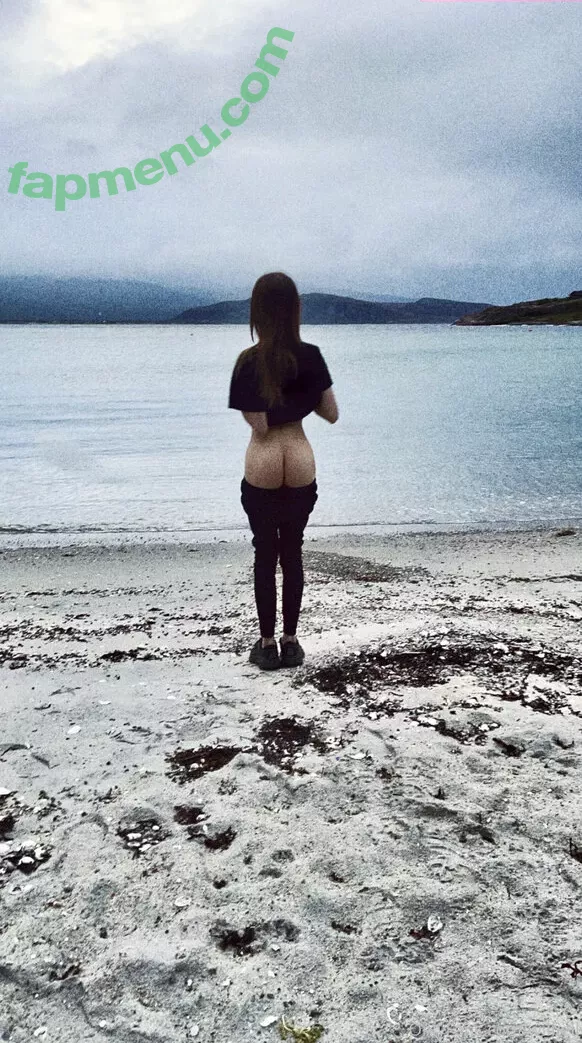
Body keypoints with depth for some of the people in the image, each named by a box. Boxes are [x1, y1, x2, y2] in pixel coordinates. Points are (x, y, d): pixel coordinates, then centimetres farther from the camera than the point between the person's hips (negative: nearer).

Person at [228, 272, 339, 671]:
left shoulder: (249, 362, -11)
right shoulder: (311, 356, -5)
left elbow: (259, 426, -13)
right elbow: (332, 414, 0)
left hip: (262, 470, -2)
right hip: (301, 468, 2)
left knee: (265, 554, 11)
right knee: (292, 553, 14)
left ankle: (267, 644, 18)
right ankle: (290, 642, 21)